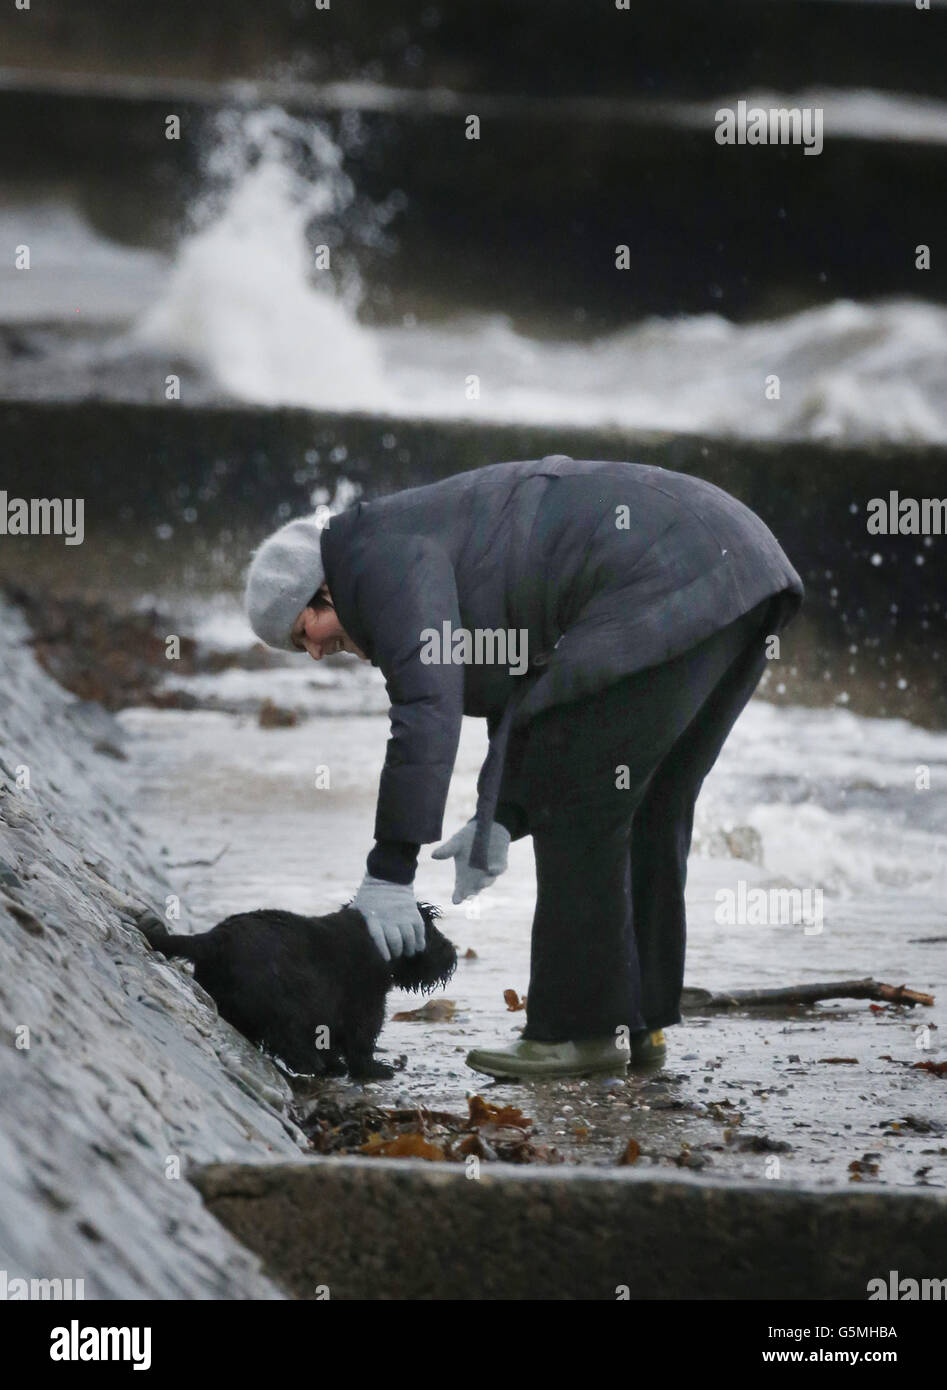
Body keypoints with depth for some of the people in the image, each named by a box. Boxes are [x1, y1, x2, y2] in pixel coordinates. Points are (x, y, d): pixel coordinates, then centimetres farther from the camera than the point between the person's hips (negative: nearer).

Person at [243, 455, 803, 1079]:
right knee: (646, 813, 16)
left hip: (666, 588, -11)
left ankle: (579, 1030, 0)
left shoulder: (385, 557, -3)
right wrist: (500, 817, 15)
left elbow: (427, 709, -14)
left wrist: (390, 872, -14)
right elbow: (523, 692, 28)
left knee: (580, 805, -4)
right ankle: (637, 1022, 20)